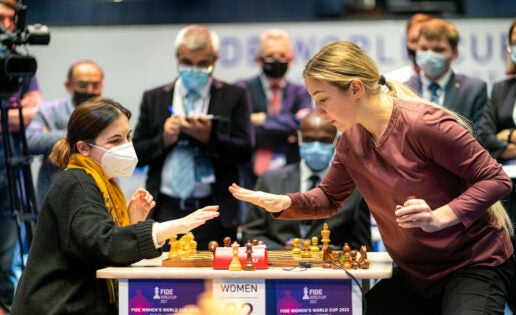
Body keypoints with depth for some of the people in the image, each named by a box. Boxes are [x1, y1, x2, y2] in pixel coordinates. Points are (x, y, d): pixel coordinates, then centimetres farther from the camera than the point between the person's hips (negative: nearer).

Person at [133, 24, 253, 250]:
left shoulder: (234, 96, 9)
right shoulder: (153, 99, 14)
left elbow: (244, 151, -1)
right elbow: (136, 154, 10)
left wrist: (209, 137, -15)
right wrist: (164, 139, -7)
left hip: (214, 216, -1)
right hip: (166, 212, 1)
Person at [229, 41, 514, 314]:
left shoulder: (426, 124, -23)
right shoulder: (351, 139, 0)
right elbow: (330, 197, 13)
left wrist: (438, 218, -32)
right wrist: (283, 203, -8)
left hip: (475, 263, -7)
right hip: (414, 273, 7)